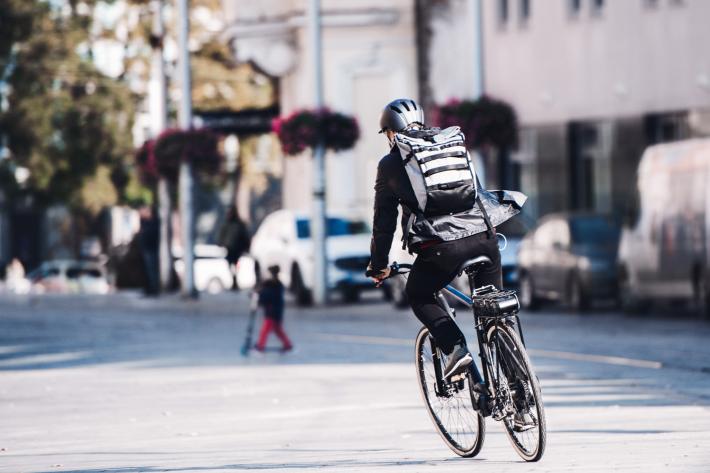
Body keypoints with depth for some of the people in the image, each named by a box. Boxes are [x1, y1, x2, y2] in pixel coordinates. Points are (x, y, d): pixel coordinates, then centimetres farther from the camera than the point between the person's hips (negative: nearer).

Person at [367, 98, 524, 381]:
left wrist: (378, 266, 27)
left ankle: (456, 348, 0)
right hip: (483, 236, 4)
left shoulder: (390, 164, 11)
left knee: (419, 297, 20)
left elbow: (383, 221, 15)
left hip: (440, 247, -4)